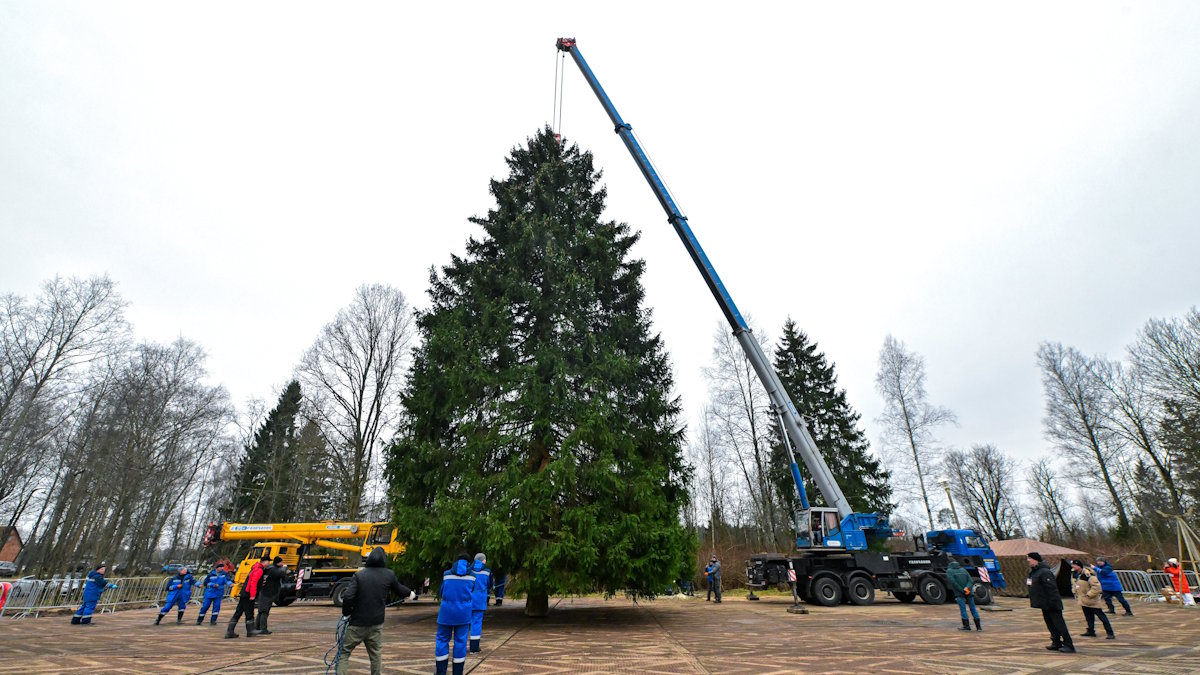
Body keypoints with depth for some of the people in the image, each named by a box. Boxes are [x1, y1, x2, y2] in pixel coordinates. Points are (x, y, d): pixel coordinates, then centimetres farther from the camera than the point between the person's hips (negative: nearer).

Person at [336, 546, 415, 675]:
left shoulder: (359, 575, -8)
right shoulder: (389, 575, -1)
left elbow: (348, 597, -18)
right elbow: (398, 589, 16)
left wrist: (346, 613, 1)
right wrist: (410, 594, 37)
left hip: (357, 623, -2)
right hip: (376, 623, 2)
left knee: (344, 652, 13)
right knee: (376, 655, 16)